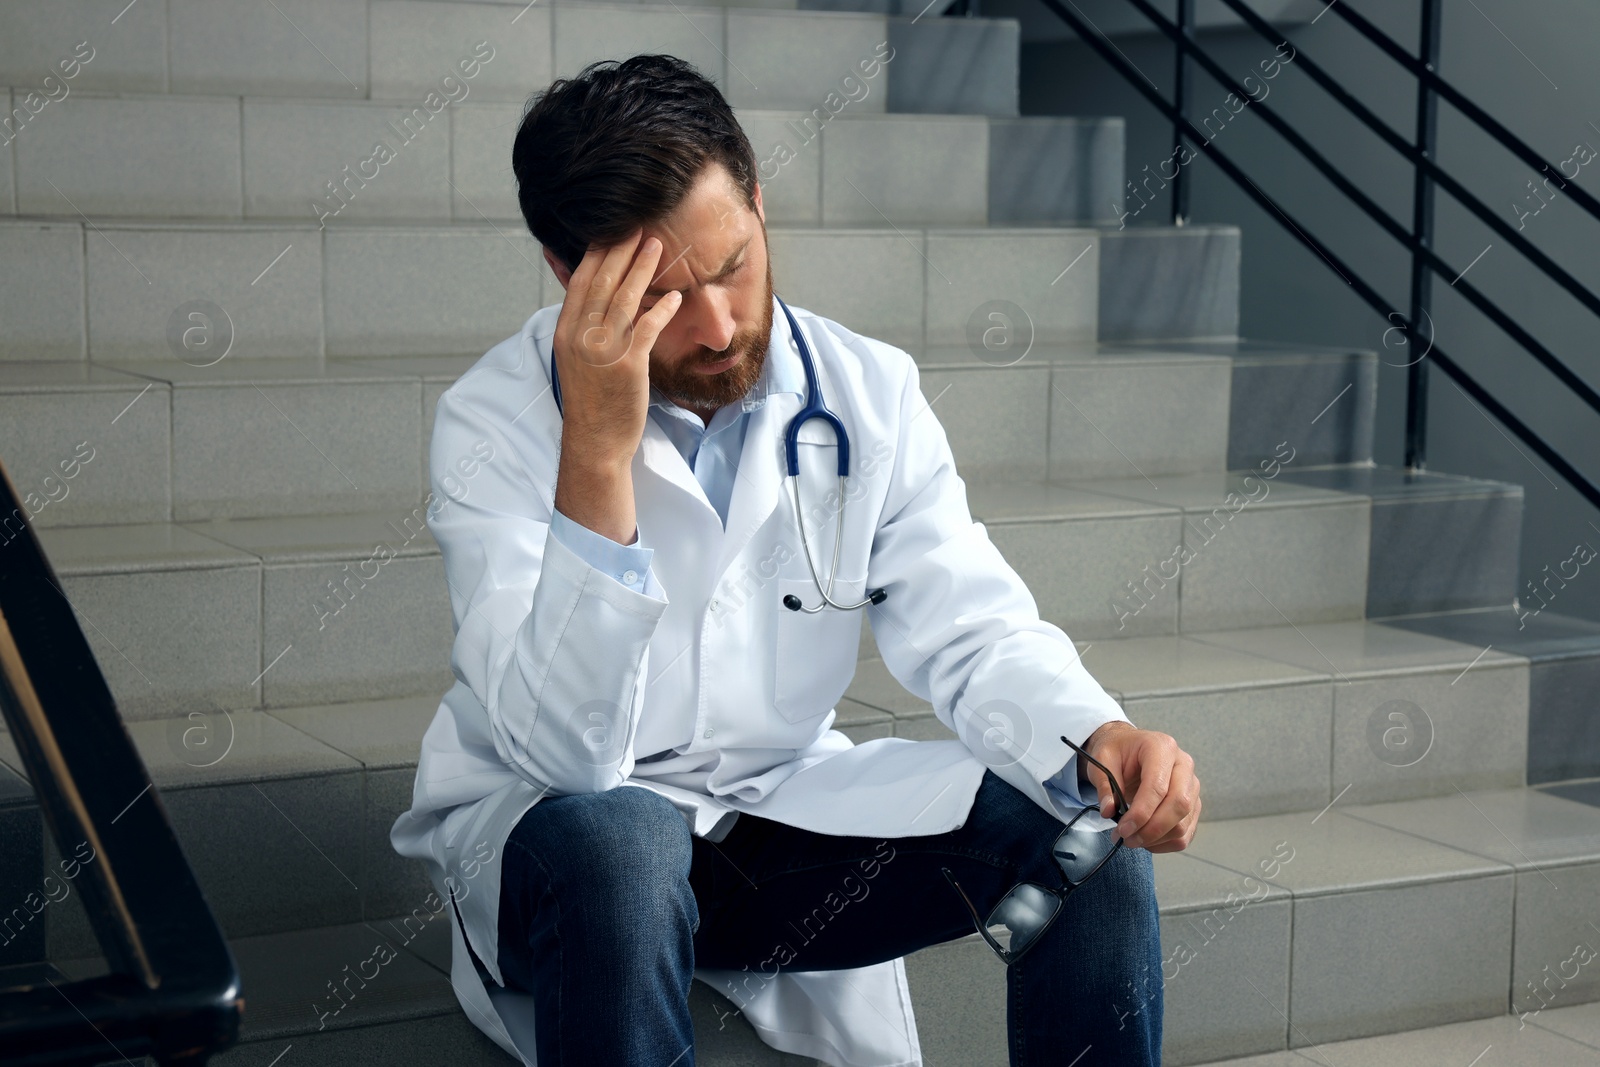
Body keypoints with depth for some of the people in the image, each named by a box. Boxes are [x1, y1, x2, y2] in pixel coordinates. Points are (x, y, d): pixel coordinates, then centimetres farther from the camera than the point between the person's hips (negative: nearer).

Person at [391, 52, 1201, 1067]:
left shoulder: (868, 393, -4)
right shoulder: (498, 420, -17)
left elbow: (974, 631, -5)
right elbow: (566, 755, -27)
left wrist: (1097, 739, -27)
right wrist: (598, 452, -35)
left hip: (788, 808, 4)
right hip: (544, 824, -4)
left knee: (1090, 821, -16)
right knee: (617, 845, -39)